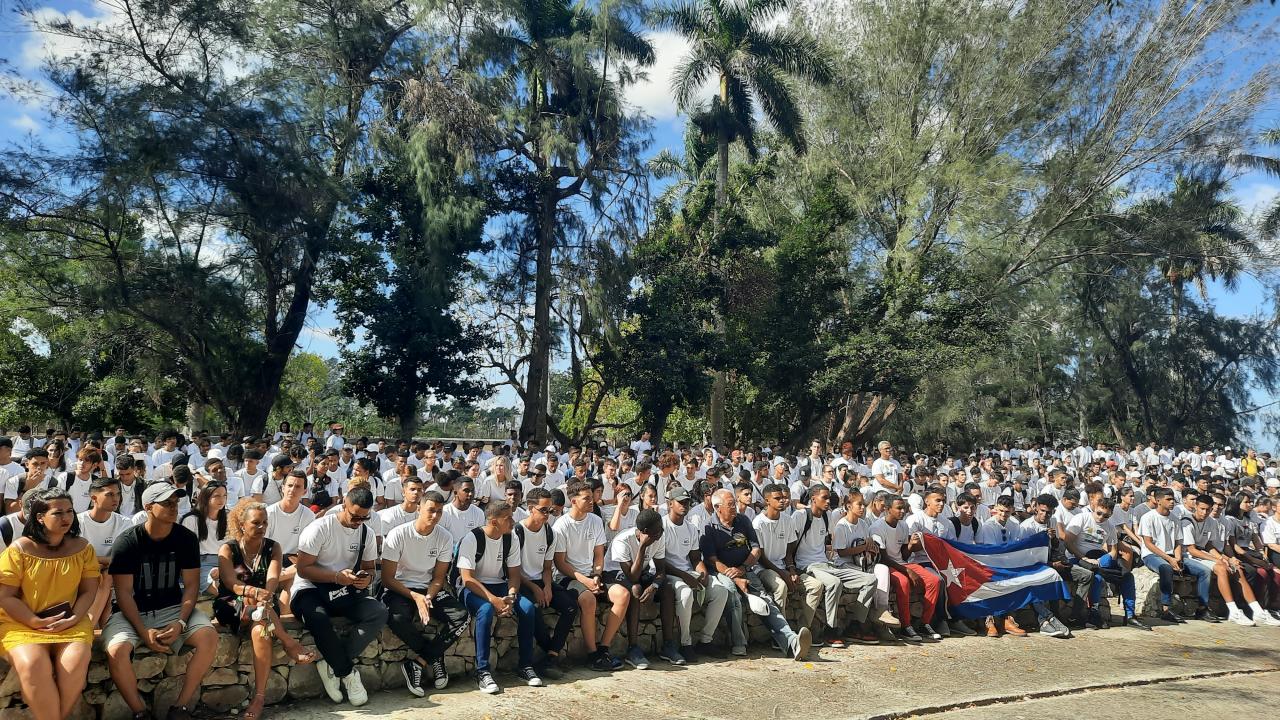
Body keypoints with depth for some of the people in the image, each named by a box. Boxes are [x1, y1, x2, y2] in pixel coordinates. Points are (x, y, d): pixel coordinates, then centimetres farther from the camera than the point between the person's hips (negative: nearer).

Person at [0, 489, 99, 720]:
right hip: (21, 623, -1)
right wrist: (37, 622, -14)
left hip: (70, 622, 2)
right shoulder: (19, 549, -5)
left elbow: (88, 590, 5)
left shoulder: (82, 547, 3)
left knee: (76, 662, -28)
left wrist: (73, 619, -12)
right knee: (33, 664, -31)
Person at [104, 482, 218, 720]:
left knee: (209, 637, -23)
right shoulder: (127, 542, -11)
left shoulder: (187, 538, -4)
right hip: (132, 612, -2)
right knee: (117, 650, -31)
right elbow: (124, 593, -11)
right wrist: (144, 632, -22)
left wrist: (180, 623, -18)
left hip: (173, 608, 2)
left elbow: (191, 585, -2)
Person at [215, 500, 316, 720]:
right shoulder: (228, 549, -1)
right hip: (231, 605, -1)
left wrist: (264, 596, -35)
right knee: (259, 611, -36)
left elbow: (273, 578, -12)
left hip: (264, 605, 1)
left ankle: (259, 696, -26)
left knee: (260, 630, -32)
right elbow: (230, 582, -17)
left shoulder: (272, 547, 5)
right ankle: (290, 644, -26)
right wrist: (254, 592, -37)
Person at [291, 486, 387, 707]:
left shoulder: (366, 533, 5)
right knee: (318, 618, -39)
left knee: (379, 613, -23)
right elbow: (303, 569, -14)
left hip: (347, 592, 5)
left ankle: (331, 664, -19)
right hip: (311, 589, -5)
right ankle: (347, 672, -18)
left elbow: (368, 568, 13)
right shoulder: (319, 528, -12)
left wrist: (366, 578, -12)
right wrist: (337, 577, -25)